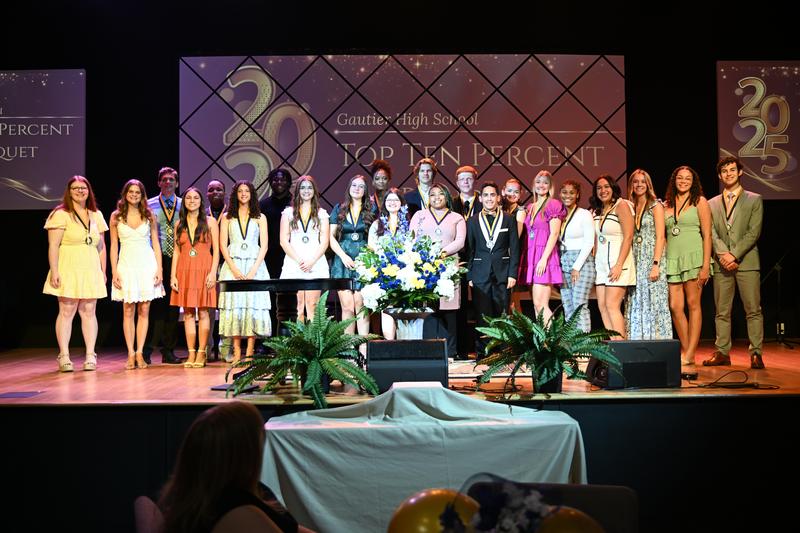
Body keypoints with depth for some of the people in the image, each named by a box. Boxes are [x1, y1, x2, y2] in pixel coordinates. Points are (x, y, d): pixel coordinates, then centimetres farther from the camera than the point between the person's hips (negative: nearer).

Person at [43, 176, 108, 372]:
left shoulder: (96, 215, 14)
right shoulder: (61, 214, -1)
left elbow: (101, 246, 16)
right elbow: (53, 246, -7)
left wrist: (103, 271, 12)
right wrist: (54, 271, -14)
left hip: (91, 271, 4)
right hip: (69, 269, -4)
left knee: (89, 312, 4)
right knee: (66, 312, -3)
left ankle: (90, 356, 7)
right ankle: (64, 356, 2)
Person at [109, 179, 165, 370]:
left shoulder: (149, 216, 7)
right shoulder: (116, 216, 5)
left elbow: (156, 244, 8)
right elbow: (114, 246, 5)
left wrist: (159, 269, 0)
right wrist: (114, 272, -2)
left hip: (147, 265, 1)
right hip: (127, 266, -1)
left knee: (144, 311, 0)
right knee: (128, 312, 0)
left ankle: (140, 353, 5)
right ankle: (131, 354, 4)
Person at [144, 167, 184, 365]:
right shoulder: (149, 206, 7)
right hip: (156, 260, -2)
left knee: (173, 305, 4)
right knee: (155, 305, -6)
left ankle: (168, 350, 11)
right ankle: (146, 350, -1)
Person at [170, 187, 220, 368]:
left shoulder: (210, 222, 4)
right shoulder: (179, 224, 12)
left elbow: (216, 250, 0)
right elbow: (176, 251, 11)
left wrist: (213, 273, -10)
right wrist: (173, 275, 3)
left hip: (203, 269, -3)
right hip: (184, 270, 3)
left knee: (203, 312, -2)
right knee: (187, 313, 2)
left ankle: (201, 353, 2)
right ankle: (191, 353, 6)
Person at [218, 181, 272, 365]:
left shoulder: (260, 218, 10)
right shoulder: (227, 217, 11)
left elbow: (264, 246, 3)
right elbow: (223, 245, 4)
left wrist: (253, 270, -10)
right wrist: (234, 269, -10)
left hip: (254, 265, 0)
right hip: (233, 265, 1)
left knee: (253, 305, -6)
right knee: (234, 305, -5)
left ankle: (249, 352, -4)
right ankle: (237, 352, -3)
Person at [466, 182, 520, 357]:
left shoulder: (509, 220, 8)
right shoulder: (472, 222, 9)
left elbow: (514, 249, 5)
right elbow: (469, 250, 7)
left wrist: (512, 274, -3)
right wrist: (469, 275, 0)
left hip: (502, 274, 0)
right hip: (480, 275, 0)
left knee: (501, 313, 0)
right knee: (482, 315, 0)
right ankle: (482, 352, 7)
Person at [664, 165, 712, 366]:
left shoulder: (699, 202, 3)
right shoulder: (667, 205, 13)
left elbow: (707, 236, -3)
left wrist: (706, 266, -11)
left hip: (693, 257, -4)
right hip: (672, 259, 4)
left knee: (693, 305, -2)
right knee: (675, 307, -1)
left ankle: (690, 354, 0)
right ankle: (685, 350, 10)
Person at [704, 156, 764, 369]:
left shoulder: (754, 200, 8)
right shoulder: (712, 204, 16)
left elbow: (753, 232, -2)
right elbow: (711, 232, 5)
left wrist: (735, 255, -12)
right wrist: (723, 254, -12)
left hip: (746, 262, -3)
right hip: (721, 264, 3)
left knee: (753, 310, -5)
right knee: (722, 311, 4)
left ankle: (756, 353, -2)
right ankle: (722, 352, 9)